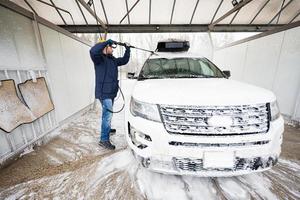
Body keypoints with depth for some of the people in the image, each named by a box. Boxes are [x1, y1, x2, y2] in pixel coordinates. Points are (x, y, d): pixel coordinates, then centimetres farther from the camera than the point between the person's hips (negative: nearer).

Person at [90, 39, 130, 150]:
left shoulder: (113, 59, 15)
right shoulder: (99, 58, -10)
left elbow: (124, 60, 25)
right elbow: (93, 51, -32)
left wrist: (127, 49, 15)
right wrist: (107, 41, -24)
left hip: (111, 92, 9)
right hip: (104, 92, -8)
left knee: (107, 113, 22)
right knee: (108, 115, -10)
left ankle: (106, 129, 42)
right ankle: (104, 140, 0)